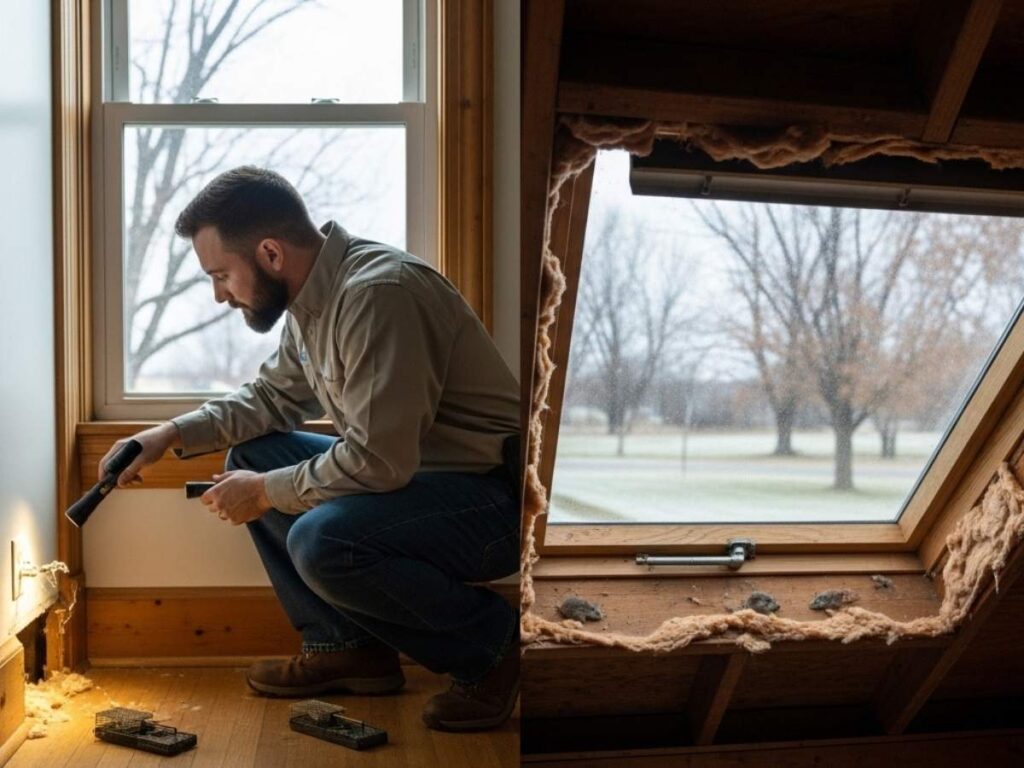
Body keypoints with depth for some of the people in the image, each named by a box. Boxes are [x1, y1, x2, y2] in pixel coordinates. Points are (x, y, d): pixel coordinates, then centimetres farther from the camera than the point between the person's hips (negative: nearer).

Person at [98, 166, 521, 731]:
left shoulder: (377, 294, -25)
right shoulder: (311, 298, 5)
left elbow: (378, 461, -28)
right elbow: (273, 396, 19)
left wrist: (266, 493, -13)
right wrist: (171, 434, 8)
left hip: (493, 496, -9)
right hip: (410, 469, 9)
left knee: (322, 542, -30)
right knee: (251, 457, 8)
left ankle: (493, 642, -7)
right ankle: (345, 645, 11)